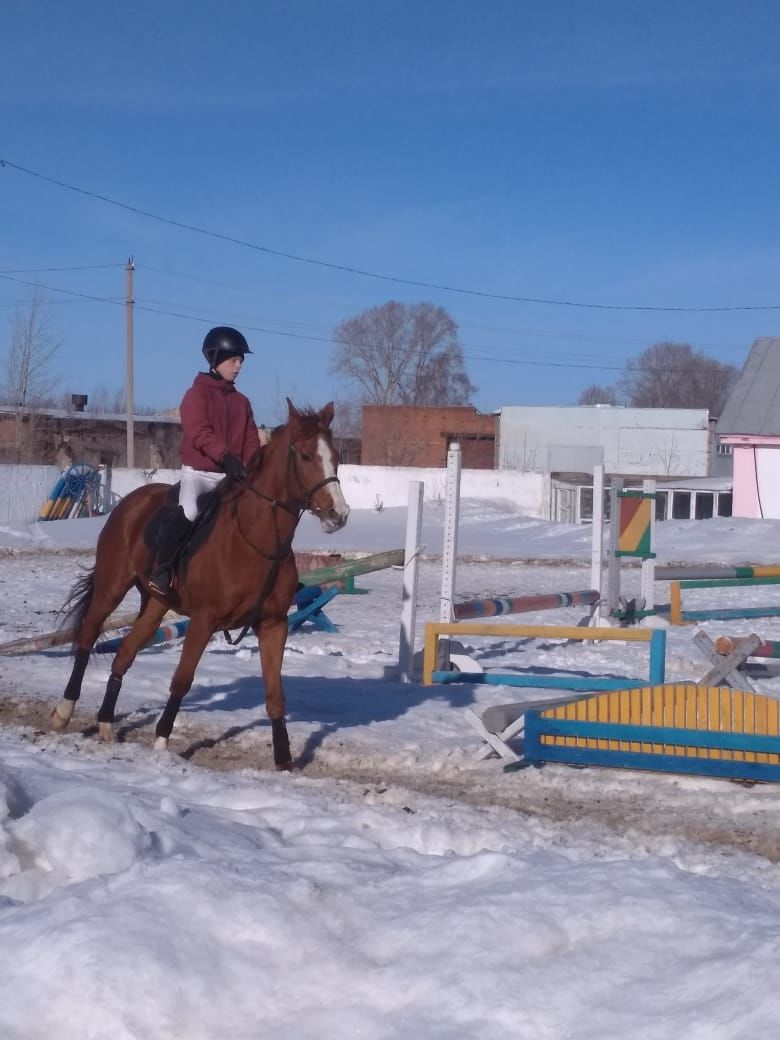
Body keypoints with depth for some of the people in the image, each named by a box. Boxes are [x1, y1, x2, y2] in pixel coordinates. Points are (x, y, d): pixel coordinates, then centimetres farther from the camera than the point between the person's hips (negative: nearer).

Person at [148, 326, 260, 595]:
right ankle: (161, 571, -20)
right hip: (198, 472, -6)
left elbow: (251, 441, 13)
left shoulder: (241, 401, 16)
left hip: (232, 475, 7)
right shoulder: (197, 394, -2)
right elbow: (200, 433, -17)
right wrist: (225, 457, -32)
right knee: (187, 512, -31)